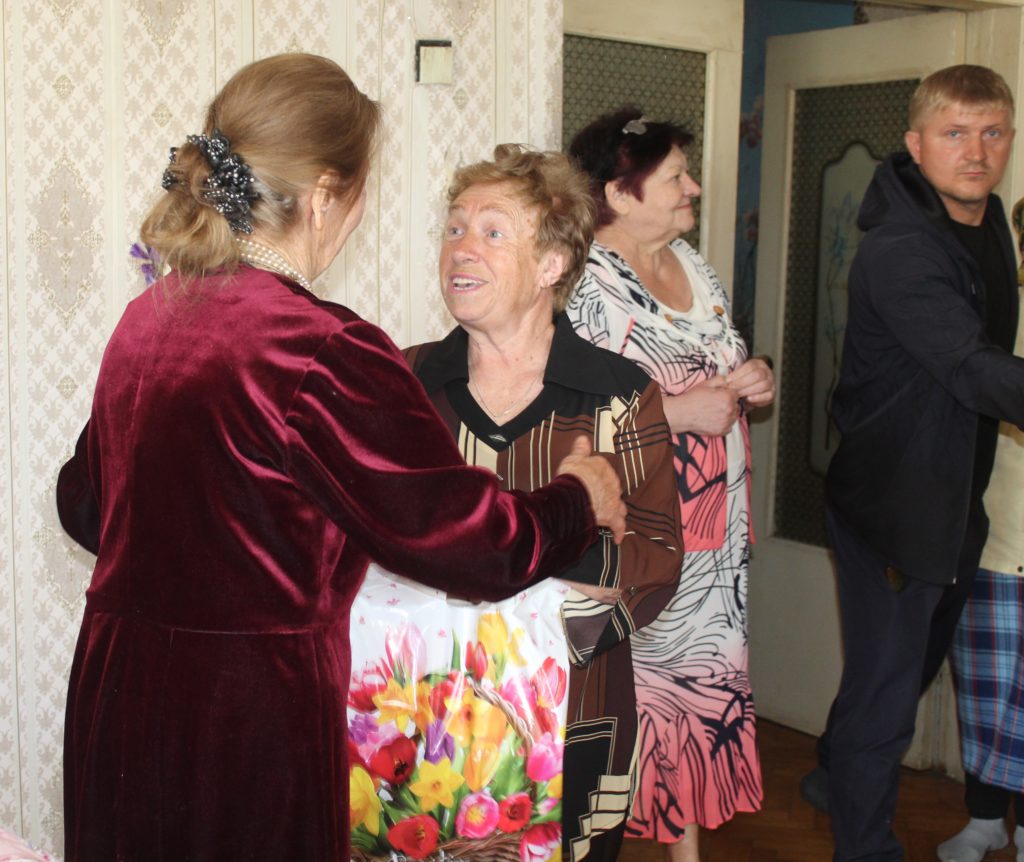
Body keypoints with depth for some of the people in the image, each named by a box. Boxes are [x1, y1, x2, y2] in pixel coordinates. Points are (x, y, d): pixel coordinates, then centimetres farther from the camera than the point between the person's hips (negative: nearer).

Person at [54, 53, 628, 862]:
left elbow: (84, 506, 15)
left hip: (111, 693, 7)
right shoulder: (322, 354, -22)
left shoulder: (145, 318, 2)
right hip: (246, 718, -7)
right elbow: (481, 546, -17)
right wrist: (580, 497, 3)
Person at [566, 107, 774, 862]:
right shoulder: (585, 285, -14)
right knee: (632, 690, 0)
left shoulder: (694, 265, 12)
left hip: (715, 531, 8)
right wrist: (674, 412, -23)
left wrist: (755, 382, 2)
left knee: (706, 681, 14)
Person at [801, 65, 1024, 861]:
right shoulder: (900, 252, -23)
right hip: (893, 503, -9)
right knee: (886, 686, 0)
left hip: (955, 498, 9)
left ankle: (838, 777, 46)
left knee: (916, 667, 24)